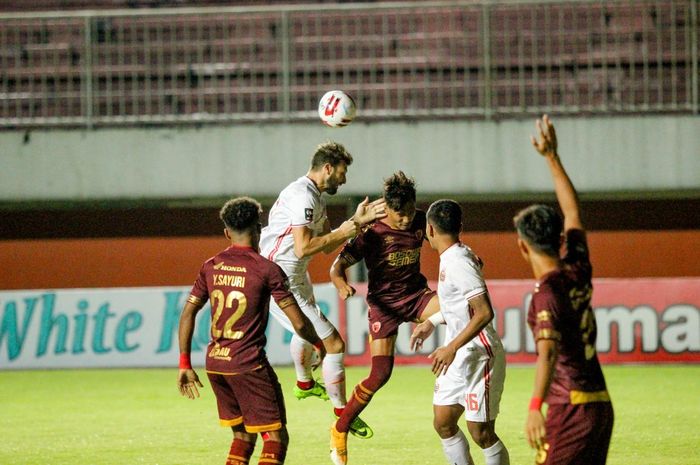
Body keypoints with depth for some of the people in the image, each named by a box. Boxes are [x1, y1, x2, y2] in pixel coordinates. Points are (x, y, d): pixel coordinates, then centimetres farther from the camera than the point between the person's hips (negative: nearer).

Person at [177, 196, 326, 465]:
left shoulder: (211, 267, 7)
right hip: (249, 363, -6)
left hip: (214, 363, 6)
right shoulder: (266, 270, -7)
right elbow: (299, 323, -7)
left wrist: (185, 365, 11)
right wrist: (319, 345, 12)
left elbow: (188, 314, 6)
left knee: (243, 435, 19)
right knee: (276, 437, 0)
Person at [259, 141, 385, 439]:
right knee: (333, 344, -11)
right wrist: (348, 229, -26)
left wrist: (357, 221, 4)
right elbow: (304, 247, -31)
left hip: (296, 276, 12)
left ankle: (305, 385, 63)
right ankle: (342, 414, 2)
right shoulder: (303, 196, -22)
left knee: (308, 330, 38)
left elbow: (327, 247, 11)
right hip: (280, 284, -12)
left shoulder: (315, 197, 11)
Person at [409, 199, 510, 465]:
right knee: (443, 423, 11)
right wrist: (431, 322, 26)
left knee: (481, 432, -6)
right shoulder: (452, 258, 9)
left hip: (480, 356, -10)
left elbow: (484, 312, -27)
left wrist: (452, 348, -29)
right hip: (458, 358, 10)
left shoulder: (459, 263, -20)